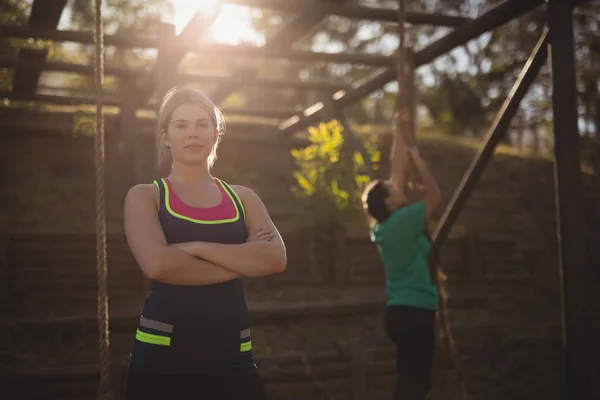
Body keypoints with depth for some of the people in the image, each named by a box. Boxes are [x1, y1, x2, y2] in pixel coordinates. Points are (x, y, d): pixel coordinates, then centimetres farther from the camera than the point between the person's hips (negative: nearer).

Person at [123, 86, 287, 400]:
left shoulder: (243, 198, 10)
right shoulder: (145, 196, 2)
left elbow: (275, 259, -7)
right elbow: (157, 264, -16)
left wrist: (195, 248, -14)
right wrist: (240, 262, -10)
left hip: (233, 356, 2)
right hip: (162, 355, -2)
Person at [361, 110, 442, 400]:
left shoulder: (386, 224, 10)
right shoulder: (402, 220, -14)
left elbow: (397, 170, 16)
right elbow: (434, 196, -8)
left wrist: (399, 130, 22)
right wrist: (417, 158, 0)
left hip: (405, 310, 10)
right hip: (414, 311, -10)